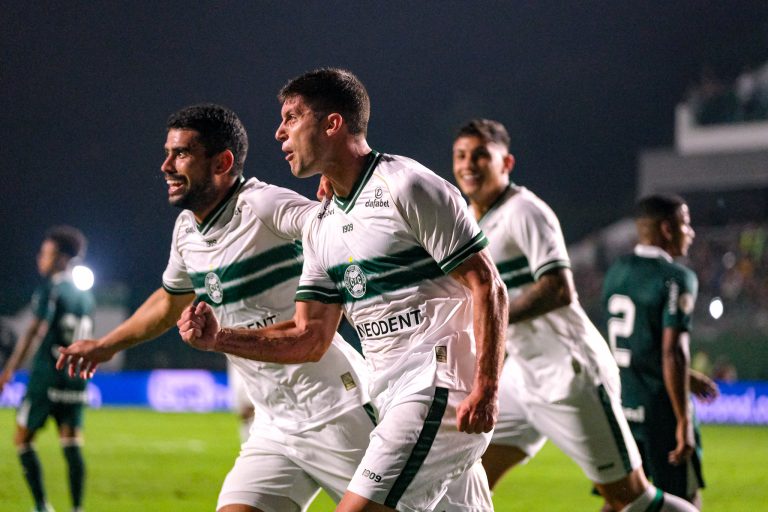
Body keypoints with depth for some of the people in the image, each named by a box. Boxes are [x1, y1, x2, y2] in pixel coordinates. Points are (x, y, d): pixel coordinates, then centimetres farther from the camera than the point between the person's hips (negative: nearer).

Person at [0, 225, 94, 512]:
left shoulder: (51, 289, -8)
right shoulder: (85, 296, 14)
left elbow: (34, 333, -15)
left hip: (46, 377, -6)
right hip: (76, 379, 6)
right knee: (71, 446, 4)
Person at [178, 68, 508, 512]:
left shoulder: (407, 186, -9)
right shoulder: (322, 226, 17)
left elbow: (488, 287, -12)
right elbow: (310, 338, 17)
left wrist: (486, 390, -21)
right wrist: (219, 339, 5)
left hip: (441, 388, -9)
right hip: (395, 402, 9)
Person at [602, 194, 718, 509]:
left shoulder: (615, 273, 11)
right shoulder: (676, 279, -13)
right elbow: (673, 353, -19)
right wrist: (684, 421, -17)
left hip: (620, 403, 7)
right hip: (659, 410, -7)